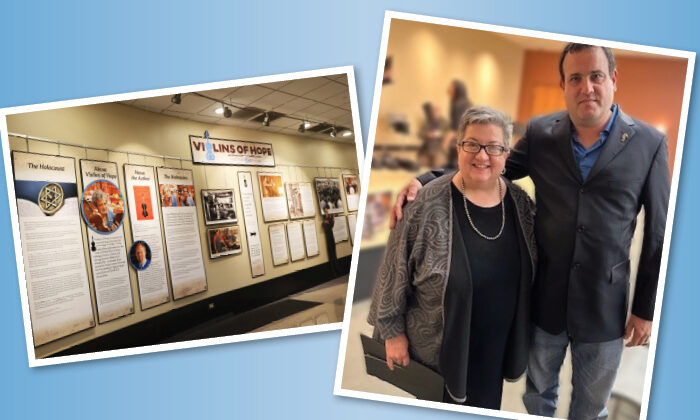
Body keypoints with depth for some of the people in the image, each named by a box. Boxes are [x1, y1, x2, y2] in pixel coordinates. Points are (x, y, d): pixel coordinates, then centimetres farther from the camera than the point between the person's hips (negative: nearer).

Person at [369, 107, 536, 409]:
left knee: (485, 406, 23)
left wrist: (521, 329, 9)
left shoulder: (519, 200, -5)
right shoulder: (428, 204, -21)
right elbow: (395, 272, -14)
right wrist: (392, 331, -10)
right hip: (439, 345, -4)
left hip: (496, 345, 4)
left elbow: (528, 275, 6)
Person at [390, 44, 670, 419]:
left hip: (604, 305, -1)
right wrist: (423, 181, -15)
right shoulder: (540, 133, -4)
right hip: (545, 297, 1)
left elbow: (657, 233, -3)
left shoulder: (649, 144, -7)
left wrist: (645, 308, -1)